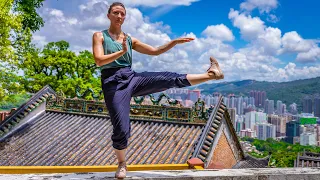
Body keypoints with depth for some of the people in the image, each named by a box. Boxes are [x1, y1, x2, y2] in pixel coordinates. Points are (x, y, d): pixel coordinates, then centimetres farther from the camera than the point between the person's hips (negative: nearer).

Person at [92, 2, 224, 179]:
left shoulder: (130, 39, 15)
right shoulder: (99, 36, 4)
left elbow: (155, 51, 15)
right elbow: (99, 60, -11)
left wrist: (175, 42, 5)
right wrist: (122, 51, -17)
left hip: (131, 78, 4)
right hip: (113, 83, -4)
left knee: (171, 78, -11)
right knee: (121, 129, -7)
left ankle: (210, 75, -8)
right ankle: (122, 164, 17)